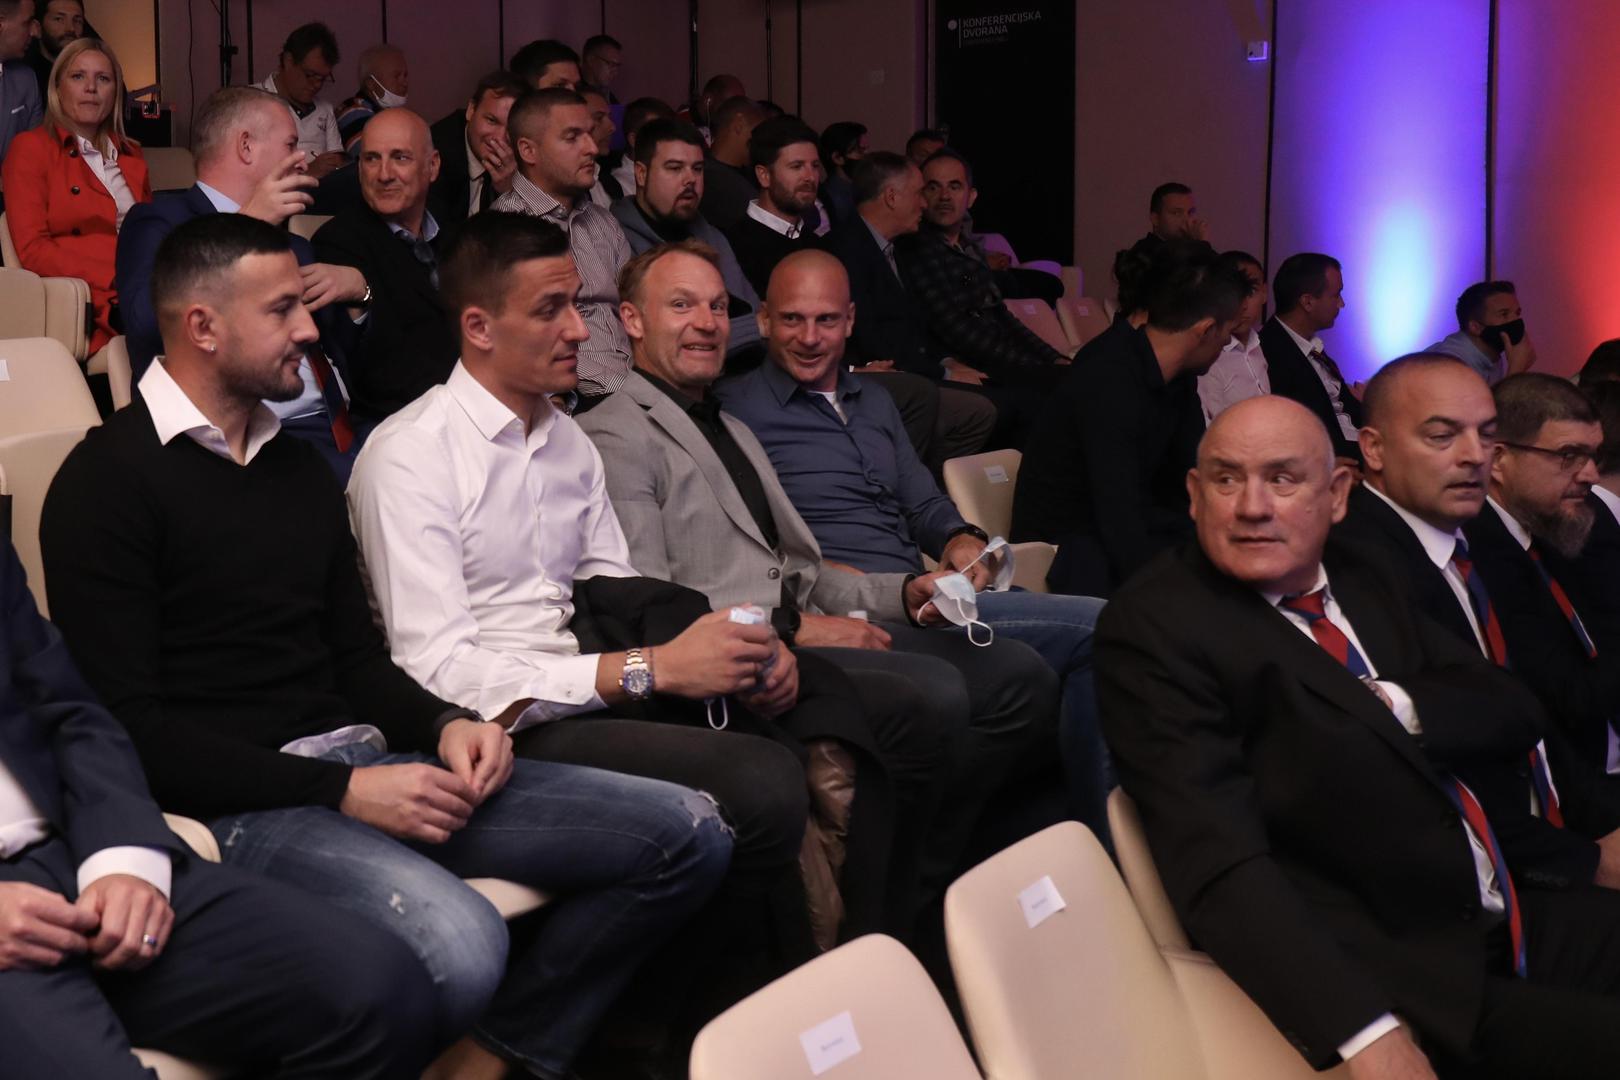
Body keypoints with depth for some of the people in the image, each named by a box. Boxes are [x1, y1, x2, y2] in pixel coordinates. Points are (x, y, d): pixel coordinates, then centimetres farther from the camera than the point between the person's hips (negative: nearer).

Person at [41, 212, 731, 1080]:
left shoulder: (299, 469, 19)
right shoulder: (107, 480, -5)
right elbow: (127, 724, -12)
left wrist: (447, 726, 0)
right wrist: (341, 791, -17)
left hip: (362, 764, 8)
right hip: (243, 801, -8)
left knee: (686, 835, -4)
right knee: (457, 944, -38)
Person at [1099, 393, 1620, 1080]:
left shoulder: (1358, 580, 13)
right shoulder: (1152, 629, -11)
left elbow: (1514, 713, 10)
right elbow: (1223, 868, -21)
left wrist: (1398, 707, -11)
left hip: (1513, 922, 8)